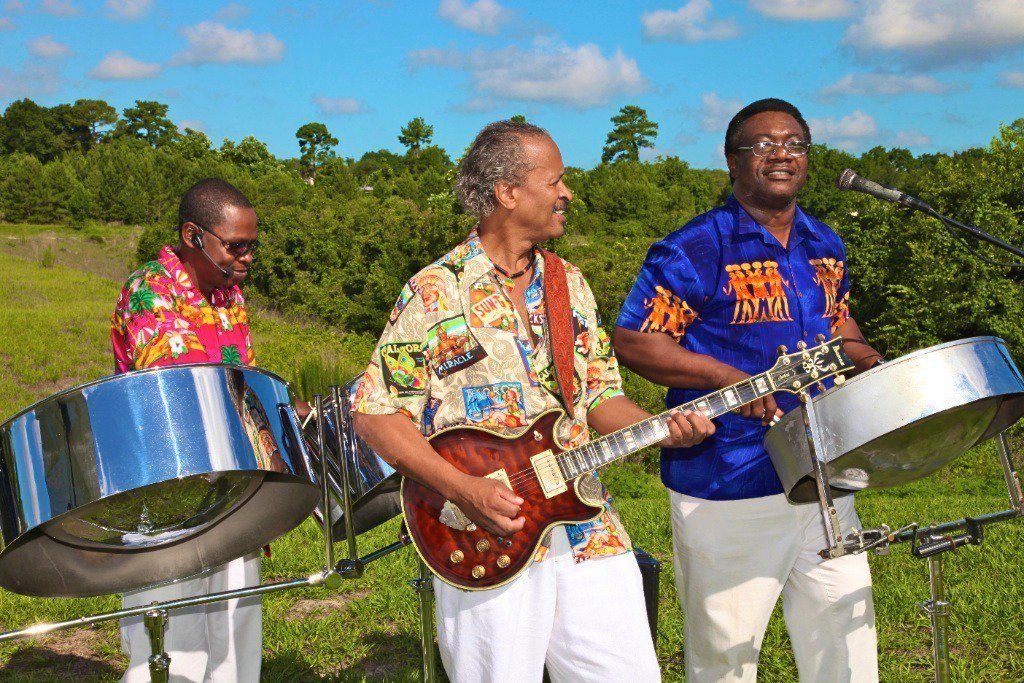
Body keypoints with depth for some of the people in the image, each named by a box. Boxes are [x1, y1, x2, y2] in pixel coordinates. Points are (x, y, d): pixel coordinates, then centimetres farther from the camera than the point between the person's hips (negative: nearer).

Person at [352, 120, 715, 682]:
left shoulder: (570, 285, 12)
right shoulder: (434, 293, -6)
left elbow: (600, 396, 15)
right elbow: (374, 415, -8)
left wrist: (662, 427, -5)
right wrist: (463, 490, -18)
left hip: (586, 531, 5)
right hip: (488, 544, -5)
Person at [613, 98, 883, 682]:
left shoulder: (826, 247, 11)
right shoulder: (695, 251, -11)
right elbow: (631, 341, -13)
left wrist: (870, 362, 5)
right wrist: (732, 379, -20)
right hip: (727, 490, -6)